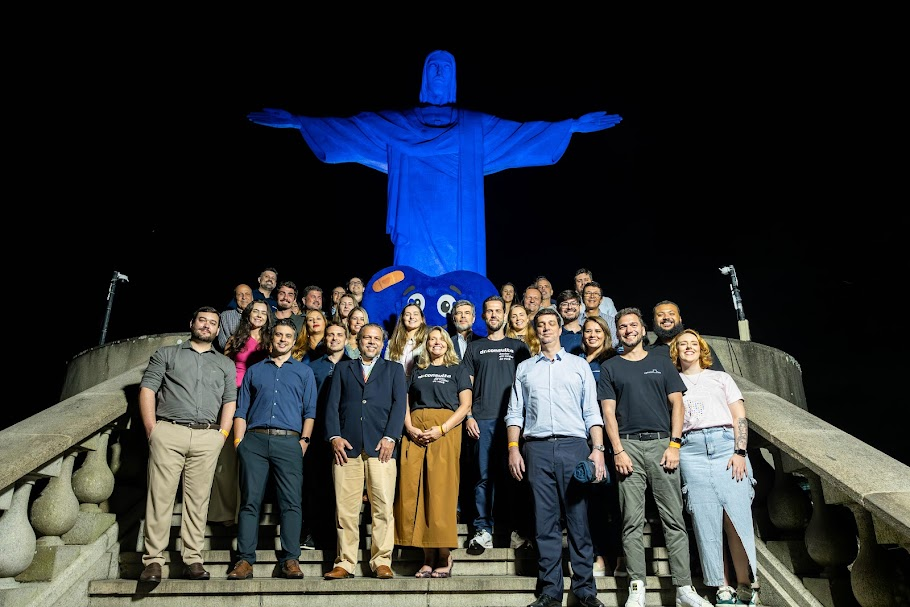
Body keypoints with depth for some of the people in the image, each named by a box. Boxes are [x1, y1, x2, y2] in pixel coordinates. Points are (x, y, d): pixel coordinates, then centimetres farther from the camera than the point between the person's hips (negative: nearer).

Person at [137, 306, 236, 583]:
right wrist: (152, 430, -5)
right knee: (160, 496, -4)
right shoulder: (166, 354, 15)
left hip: (207, 438, 1)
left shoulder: (226, 364, 19)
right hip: (168, 433, -1)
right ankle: (153, 560, 2)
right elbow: (147, 389, 6)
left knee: (198, 499, 1)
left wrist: (222, 435, -1)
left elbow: (230, 401, 11)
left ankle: (193, 559, 5)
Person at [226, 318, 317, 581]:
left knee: (291, 502, -6)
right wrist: (239, 441, 3)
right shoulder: (254, 371, 20)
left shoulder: (304, 372, 16)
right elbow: (241, 410, 15)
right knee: (250, 501, -1)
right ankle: (245, 559, 4)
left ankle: (290, 559, -3)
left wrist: (304, 440, -4)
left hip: (288, 442, -1)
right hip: (254, 441, 1)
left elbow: (309, 411, 9)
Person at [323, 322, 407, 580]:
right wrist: (334, 436, -3)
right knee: (345, 508, 0)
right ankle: (345, 563, 9)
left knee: (383, 507, -5)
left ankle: (382, 562, 4)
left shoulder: (394, 369, 19)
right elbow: (332, 404, 11)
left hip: (380, 446, -1)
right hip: (347, 445, 1)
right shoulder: (343, 368, 21)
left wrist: (390, 437, -7)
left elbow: (399, 404, 7)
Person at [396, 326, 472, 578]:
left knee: (441, 492, -8)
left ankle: (445, 557, 0)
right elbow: (406, 404, 14)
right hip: (415, 433, 3)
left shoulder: (458, 370, 12)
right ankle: (428, 556, 5)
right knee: (413, 492, -2)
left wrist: (441, 429, -11)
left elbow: (465, 405, 1)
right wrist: (409, 428, -6)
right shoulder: (417, 371, 21)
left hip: (445, 432, -3)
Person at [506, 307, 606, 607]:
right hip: (537, 448, 1)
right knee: (545, 521, 2)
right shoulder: (524, 368, 17)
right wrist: (513, 449, 1)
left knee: (579, 519, -1)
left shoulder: (579, 365, 13)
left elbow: (592, 412, 8)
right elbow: (515, 413, 13)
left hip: (574, 446, -1)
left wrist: (598, 449, -3)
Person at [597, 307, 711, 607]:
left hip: (661, 442, 1)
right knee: (632, 521, 0)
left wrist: (674, 444, -3)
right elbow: (608, 411, 4)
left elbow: (676, 403, 8)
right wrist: (618, 451, -7)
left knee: (674, 518, -1)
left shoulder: (662, 363, 14)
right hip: (628, 445, -1)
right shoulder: (609, 367, 10)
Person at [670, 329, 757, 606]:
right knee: (706, 519, -4)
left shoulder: (721, 377, 19)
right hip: (691, 450, 0)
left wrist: (740, 452, -4)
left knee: (737, 515, -9)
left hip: (726, 443, 0)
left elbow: (740, 417, 10)